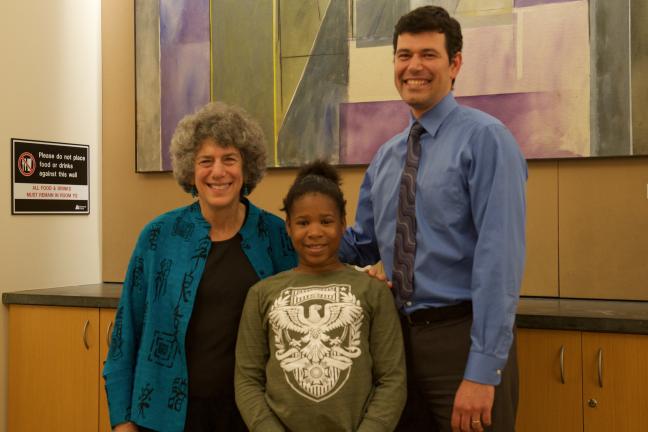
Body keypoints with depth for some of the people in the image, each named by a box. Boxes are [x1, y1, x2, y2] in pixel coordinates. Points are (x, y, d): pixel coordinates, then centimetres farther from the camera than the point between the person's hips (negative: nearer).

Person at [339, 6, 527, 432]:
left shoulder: (484, 138, -11)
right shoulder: (386, 157, 11)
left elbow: (500, 257, -18)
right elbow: (364, 246, 16)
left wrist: (483, 370, -21)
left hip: (462, 336, -7)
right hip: (401, 335, 7)